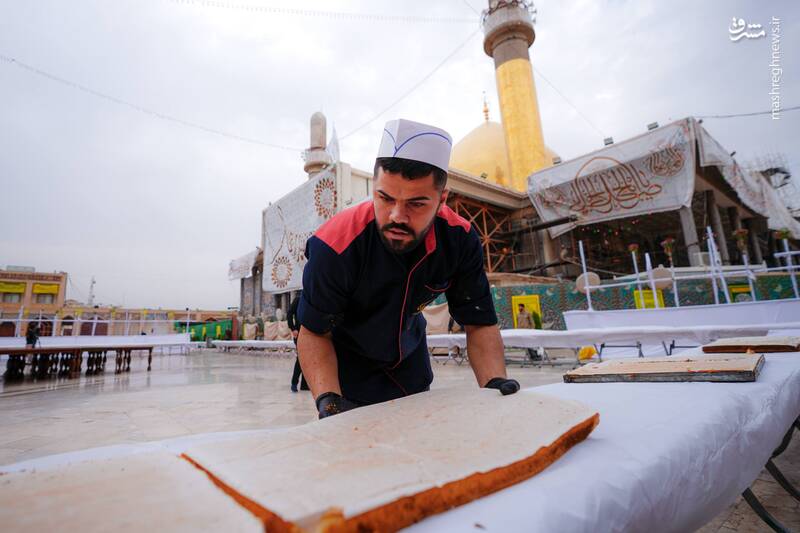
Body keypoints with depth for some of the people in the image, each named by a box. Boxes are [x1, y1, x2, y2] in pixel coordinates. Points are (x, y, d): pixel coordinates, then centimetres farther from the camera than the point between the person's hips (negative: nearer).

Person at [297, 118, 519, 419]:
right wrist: (328, 400, -39)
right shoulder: (335, 246, -35)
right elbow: (314, 333, -24)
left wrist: (496, 383, -32)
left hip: (410, 363, 4)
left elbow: (479, 324, -16)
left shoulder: (460, 240, -24)